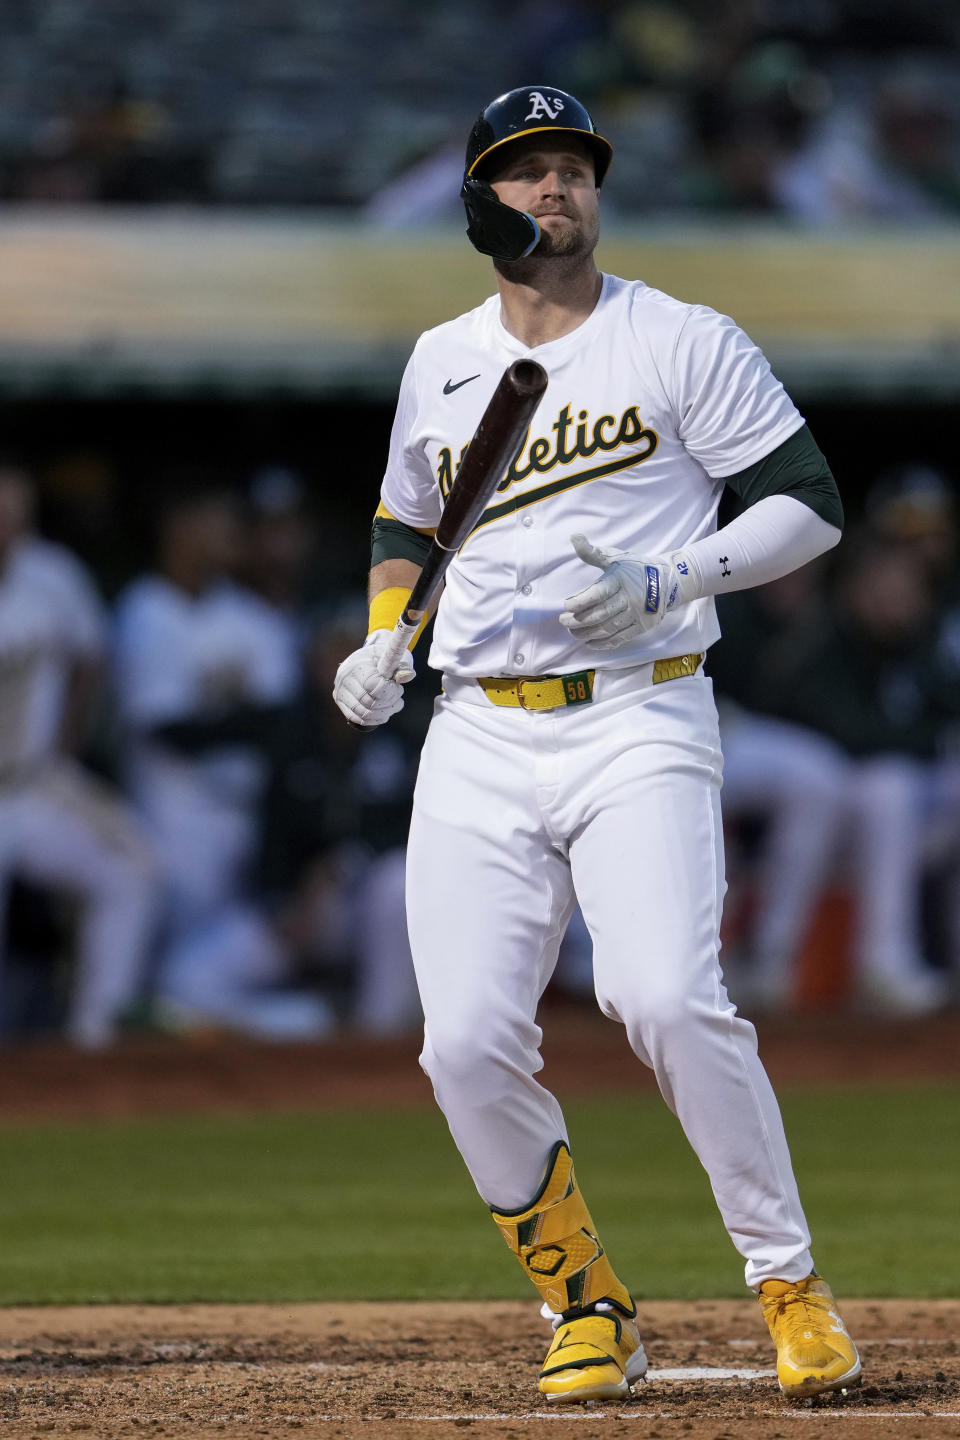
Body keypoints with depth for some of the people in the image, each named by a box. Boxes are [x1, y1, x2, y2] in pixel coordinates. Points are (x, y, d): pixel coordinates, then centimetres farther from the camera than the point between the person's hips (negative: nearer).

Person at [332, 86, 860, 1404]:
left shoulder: (682, 343, 0)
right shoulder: (441, 363, 15)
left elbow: (808, 504, -1)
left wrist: (667, 583, -15)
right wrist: (382, 640, 11)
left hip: (637, 723, -4)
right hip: (477, 741, 4)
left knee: (668, 999, -23)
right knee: (468, 1044, -9)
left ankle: (790, 1285, -9)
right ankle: (589, 1310, 9)